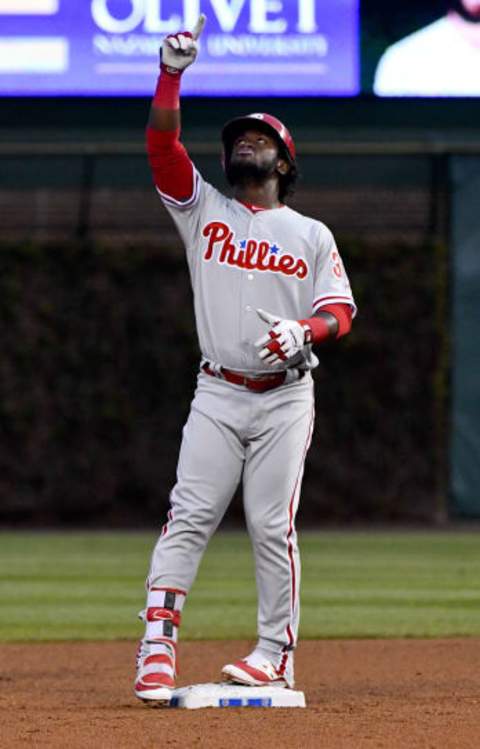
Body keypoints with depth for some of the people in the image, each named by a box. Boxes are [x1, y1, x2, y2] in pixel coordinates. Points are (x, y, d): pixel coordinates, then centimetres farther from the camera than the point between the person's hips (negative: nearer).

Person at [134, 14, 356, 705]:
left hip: (285, 397, -1)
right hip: (218, 394, 1)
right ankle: (158, 645, -15)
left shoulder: (311, 235, 10)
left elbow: (340, 311, 3)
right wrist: (172, 74, -15)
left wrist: (305, 330, -20)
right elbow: (162, 144, -3)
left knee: (272, 525, -3)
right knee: (189, 516, -10)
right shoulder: (202, 210, 11)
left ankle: (276, 653, 5)